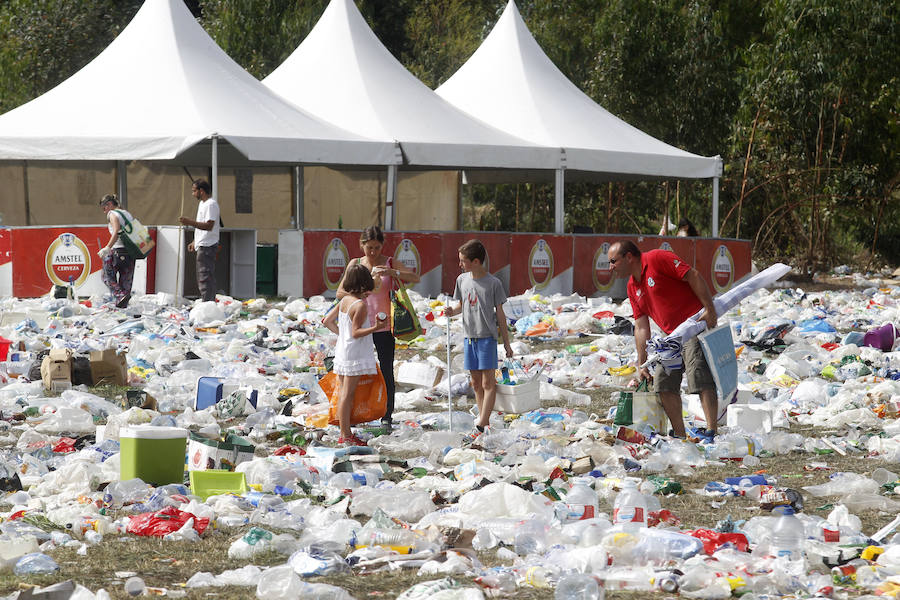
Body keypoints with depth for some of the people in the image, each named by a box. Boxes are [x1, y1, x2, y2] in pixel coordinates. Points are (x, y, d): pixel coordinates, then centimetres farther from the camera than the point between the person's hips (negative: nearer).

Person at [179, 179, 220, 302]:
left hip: (207, 246, -11)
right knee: (202, 277, 12)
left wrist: (190, 222, -26)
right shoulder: (202, 203, 19)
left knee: (205, 277, -12)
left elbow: (209, 226, -23)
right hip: (202, 246, 11)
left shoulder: (211, 204, -14)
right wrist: (195, 242, 25)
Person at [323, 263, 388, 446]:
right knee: (348, 394, -6)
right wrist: (376, 327, -25)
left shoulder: (345, 300, 6)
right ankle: (345, 436, -3)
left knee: (344, 393, 12)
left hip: (342, 349, 9)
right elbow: (355, 332, -18)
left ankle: (345, 433, 18)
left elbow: (327, 321, 14)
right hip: (354, 354, -9)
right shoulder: (360, 305, -17)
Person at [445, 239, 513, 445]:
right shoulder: (462, 280, 5)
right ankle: (485, 422, 18)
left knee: (488, 383, -7)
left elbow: (500, 314, -4)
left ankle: (480, 428, -11)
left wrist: (506, 342, -1)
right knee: (476, 383, 10)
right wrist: (452, 311, -5)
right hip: (470, 336, 6)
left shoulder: (493, 283, -9)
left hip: (487, 337, -6)